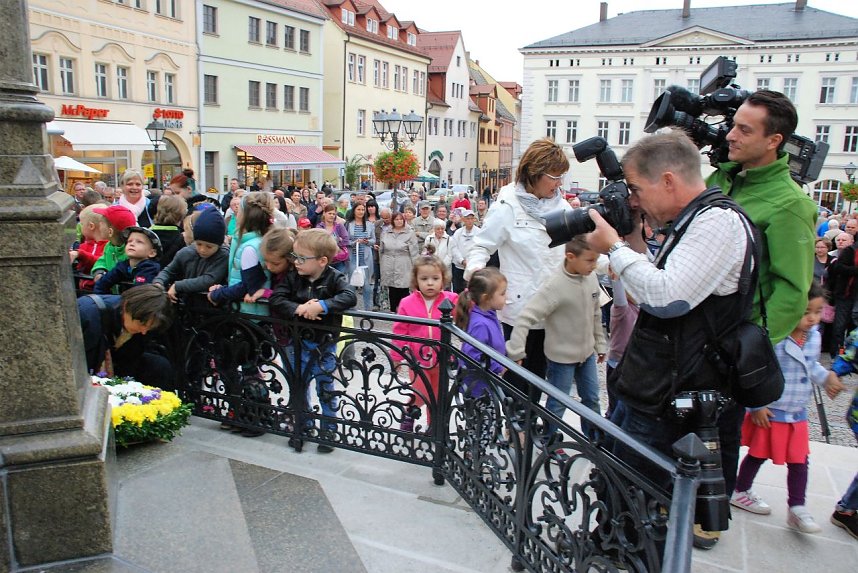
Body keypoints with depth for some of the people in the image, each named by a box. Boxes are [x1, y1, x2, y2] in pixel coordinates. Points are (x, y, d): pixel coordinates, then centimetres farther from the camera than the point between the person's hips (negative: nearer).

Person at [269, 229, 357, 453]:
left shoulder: (334, 277, -14)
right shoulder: (292, 277, -5)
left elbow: (350, 297, -30)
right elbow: (275, 299, -15)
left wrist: (322, 306, -39)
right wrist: (297, 309, -31)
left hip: (325, 343, -3)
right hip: (300, 342, 3)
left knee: (325, 388, 8)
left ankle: (329, 431, 24)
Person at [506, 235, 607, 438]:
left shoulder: (591, 278, -4)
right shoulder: (554, 286, -26)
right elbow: (526, 318, -28)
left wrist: (600, 344, 14)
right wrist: (514, 352, -28)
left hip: (587, 352, 6)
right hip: (562, 356, -6)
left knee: (592, 398, 20)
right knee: (557, 404, 10)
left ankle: (594, 438, 41)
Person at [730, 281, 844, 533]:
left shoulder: (814, 337, 0)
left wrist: (827, 376, 0)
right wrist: (756, 406, -17)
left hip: (798, 415, 6)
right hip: (768, 413, -6)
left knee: (799, 461, 9)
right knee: (758, 455, 11)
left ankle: (797, 508, 21)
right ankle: (740, 492, 33)